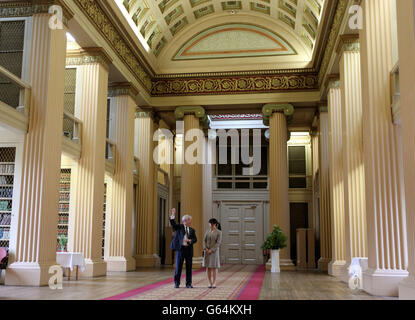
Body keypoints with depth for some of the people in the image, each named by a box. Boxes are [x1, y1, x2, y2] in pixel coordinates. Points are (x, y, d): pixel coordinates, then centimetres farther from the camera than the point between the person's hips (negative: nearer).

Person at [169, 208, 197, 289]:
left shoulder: (192, 230, 13)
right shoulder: (179, 227, 5)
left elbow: (195, 239, 6)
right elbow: (173, 224, -11)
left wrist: (190, 240, -14)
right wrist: (173, 215, -24)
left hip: (189, 250, 3)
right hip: (180, 248, -3)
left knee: (189, 267, 5)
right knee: (178, 267, 1)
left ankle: (188, 283, 14)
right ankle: (177, 283, 12)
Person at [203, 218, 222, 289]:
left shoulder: (219, 232, -4)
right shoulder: (207, 231, 9)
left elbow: (218, 243, -9)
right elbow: (204, 240, 7)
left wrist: (211, 250, -15)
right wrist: (206, 248, -9)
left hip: (214, 251, -4)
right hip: (207, 251, 4)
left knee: (214, 267, 0)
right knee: (208, 267, 3)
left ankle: (214, 283, 8)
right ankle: (210, 283, 10)